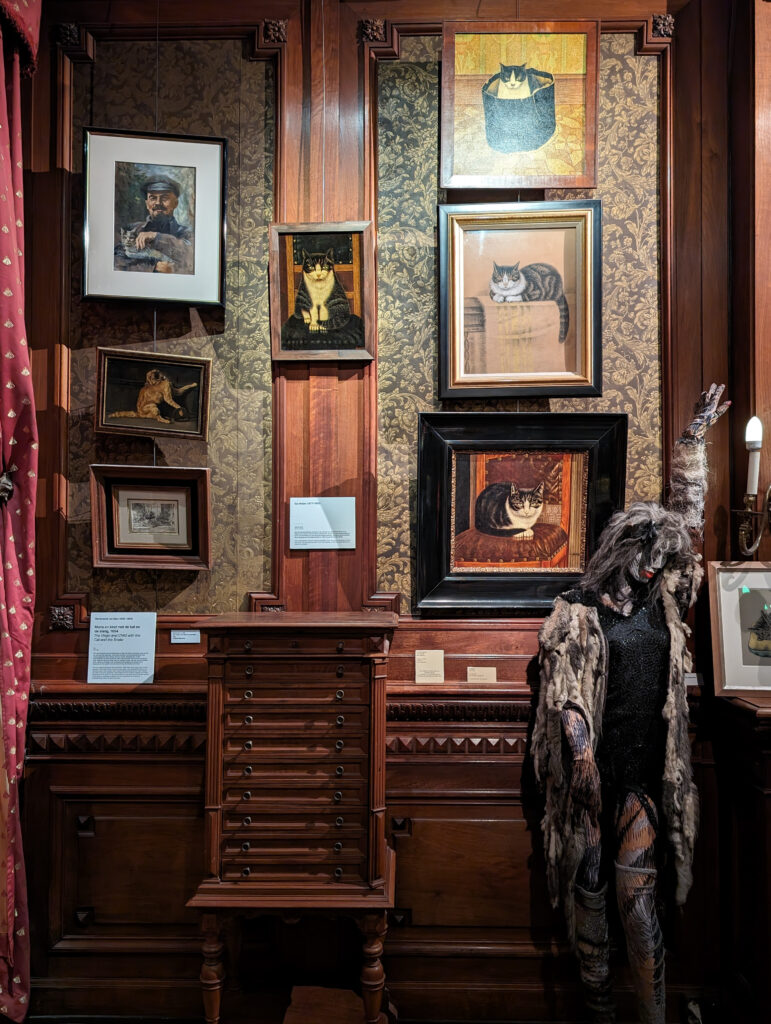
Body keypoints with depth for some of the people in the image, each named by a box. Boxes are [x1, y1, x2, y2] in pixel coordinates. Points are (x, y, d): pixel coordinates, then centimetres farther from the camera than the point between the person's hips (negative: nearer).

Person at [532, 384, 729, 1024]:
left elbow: (690, 515, 15)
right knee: (589, 887, 8)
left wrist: (695, 437, 18)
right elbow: (565, 695, -8)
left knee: (638, 895, 3)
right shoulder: (576, 615, -2)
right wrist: (583, 757, -22)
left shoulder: (663, 603, 10)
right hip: (597, 770, -3)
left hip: (648, 774, 3)